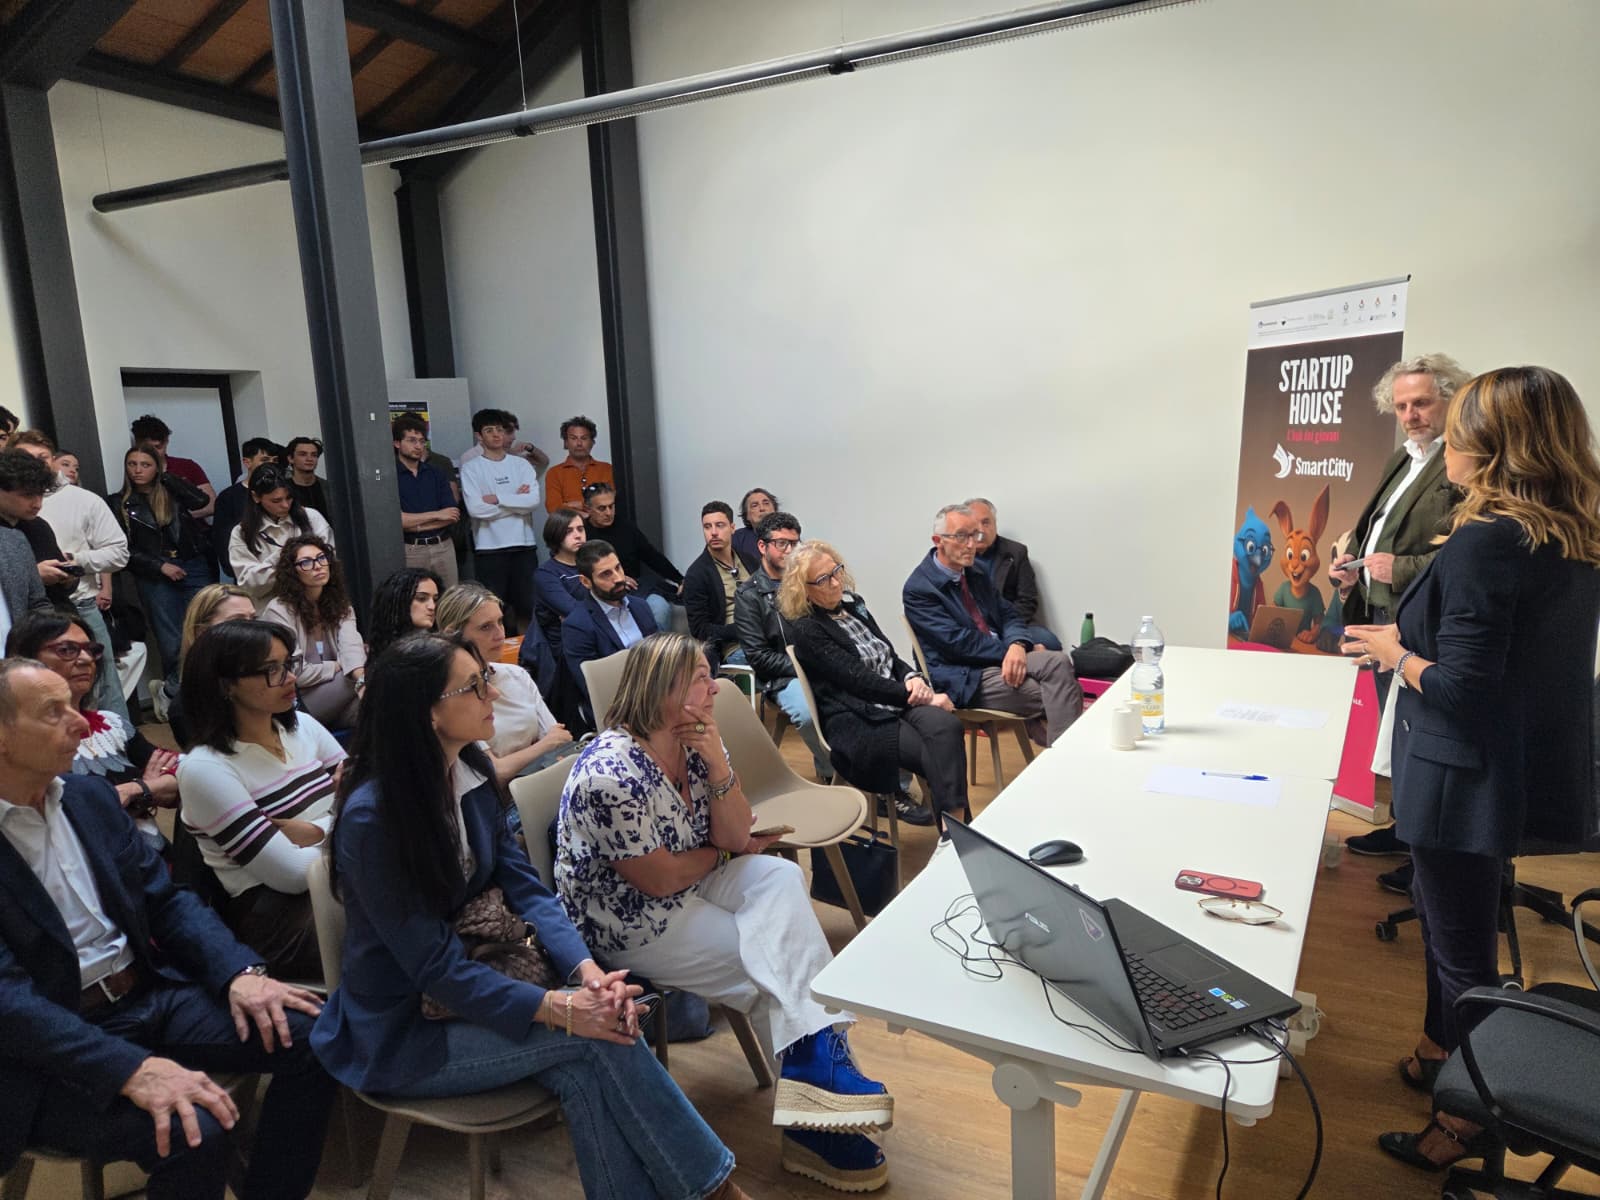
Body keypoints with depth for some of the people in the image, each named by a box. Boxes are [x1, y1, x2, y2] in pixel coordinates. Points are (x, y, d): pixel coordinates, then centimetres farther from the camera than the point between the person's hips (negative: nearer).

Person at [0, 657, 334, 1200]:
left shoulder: (89, 795, 7)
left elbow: (167, 900, 9)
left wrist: (239, 973, -9)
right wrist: (132, 1068, -31)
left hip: (150, 993, 7)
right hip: (53, 1046, -6)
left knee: (312, 1036, -9)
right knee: (193, 1133, -29)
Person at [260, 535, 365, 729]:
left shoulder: (340, 604, 9)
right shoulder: (279, 610, -8)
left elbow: (351, 644, -14)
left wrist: (361, 677, -33)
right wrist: (339, 665, -8)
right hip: (294, 703, -5)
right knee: (371, 668, -27)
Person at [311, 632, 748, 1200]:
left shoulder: (472, 774, -2)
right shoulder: (370, 818, -24)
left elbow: (524, 888, -4)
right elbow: (434, 964, -24)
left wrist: (588, 972, -21)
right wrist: (560, 1009, -30)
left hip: (472, 988, 6)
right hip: (402, 1032, -6)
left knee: (582, 1071, -22)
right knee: (595, 1036, -21)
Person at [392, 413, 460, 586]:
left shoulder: (435, 473, 10)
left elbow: (452, 517, 2)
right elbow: (397, 519, -12)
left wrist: (414, 524, -8)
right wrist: (437, 515, -5)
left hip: (443, 546, 4)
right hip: (410, 551, -3)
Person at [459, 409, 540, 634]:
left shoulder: (521, 464, 8)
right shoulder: (471, 468, -1)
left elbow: (534, 500, -6)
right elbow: (476, 508, -14)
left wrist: (497, 498, -10)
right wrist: (516, 499, -7)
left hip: (524, 546, 3)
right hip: (489, 549, -3)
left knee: (528, 607, 10)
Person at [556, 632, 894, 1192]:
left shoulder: (691, 743, -3)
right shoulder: (612, 774, -27)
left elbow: (735, 839, -4)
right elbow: (662, 880, -22)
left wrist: (717, 764, -19)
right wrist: (720, 852, -3)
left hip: (686, 888, 8)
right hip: (629, 920, -8)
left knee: (780, 876, -13)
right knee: (768, 964, -13)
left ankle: (814, 1056, -16)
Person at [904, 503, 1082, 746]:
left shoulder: (974, 574, 15)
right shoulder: (918, 589, -10)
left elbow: (1007, 614, 11)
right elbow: (959, 643, -16)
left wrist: (1018, 646, -12)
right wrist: (1008, 651, -13)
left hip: (999, 656, 7)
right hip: (964, 677, -7)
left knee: (1059, 662, -22)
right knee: (1057, 693, -23)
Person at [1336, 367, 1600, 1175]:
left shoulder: (1484, 545, -25)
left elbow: (1460, 689, -25)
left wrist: (1396, 653, -8)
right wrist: (1416, 634, 11)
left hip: (1474, 780, -9)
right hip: (1527, 768, 9)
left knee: (1462, 948, 7)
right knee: (1446, 919, 25)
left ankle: (1470, 1116, 25)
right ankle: (1442, 1056, 44)